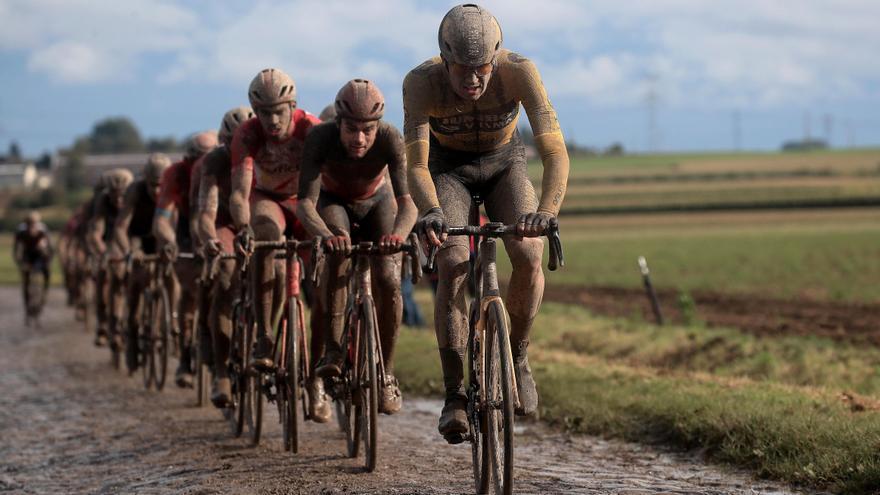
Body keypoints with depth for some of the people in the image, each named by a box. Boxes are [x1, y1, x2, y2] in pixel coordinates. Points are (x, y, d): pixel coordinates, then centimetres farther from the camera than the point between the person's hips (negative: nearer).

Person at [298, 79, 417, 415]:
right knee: (339, 252, -34)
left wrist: (398, 233, -65)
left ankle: (385, 373, -1)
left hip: (376, 202, 1)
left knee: (388, 281, -19)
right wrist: (326, 234, -62)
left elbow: (407, 199, -43)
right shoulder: (321, 138, -36)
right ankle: (333, 349, -26)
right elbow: (305, 202, -41)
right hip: (333, 201, -1)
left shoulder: (390, 139, -35)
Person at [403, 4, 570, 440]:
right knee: (453, 268, -23)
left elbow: (555, 152, -40)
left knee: (528, 256, -23)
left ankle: (517, 357, 3)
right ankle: (455, 395, -14)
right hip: (448, 167, -1)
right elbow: (416, 164, -36)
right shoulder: (421, 82, -32)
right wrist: (430, 212, -57)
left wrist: (546, 210, -58)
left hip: (503, 164, 1)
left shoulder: (518, 72, -33)